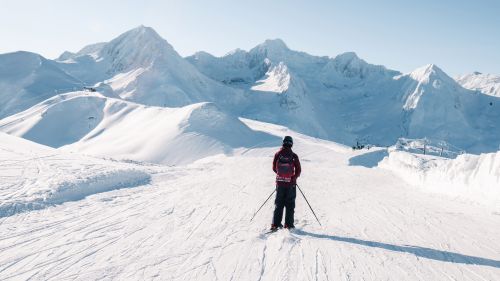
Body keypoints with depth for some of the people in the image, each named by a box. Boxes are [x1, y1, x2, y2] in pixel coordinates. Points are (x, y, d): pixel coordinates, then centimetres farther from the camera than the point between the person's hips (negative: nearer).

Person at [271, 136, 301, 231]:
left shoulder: (278, 154, -5)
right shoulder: (294, 156, -11)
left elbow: (274, 168, 4)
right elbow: (298, 170, -6)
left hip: (280, 183, 2)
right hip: (291, 183, -2)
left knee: (279, 204, 12)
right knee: (290, 205, 9)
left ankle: (275, 224, 10)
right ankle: (289, 224, 10)